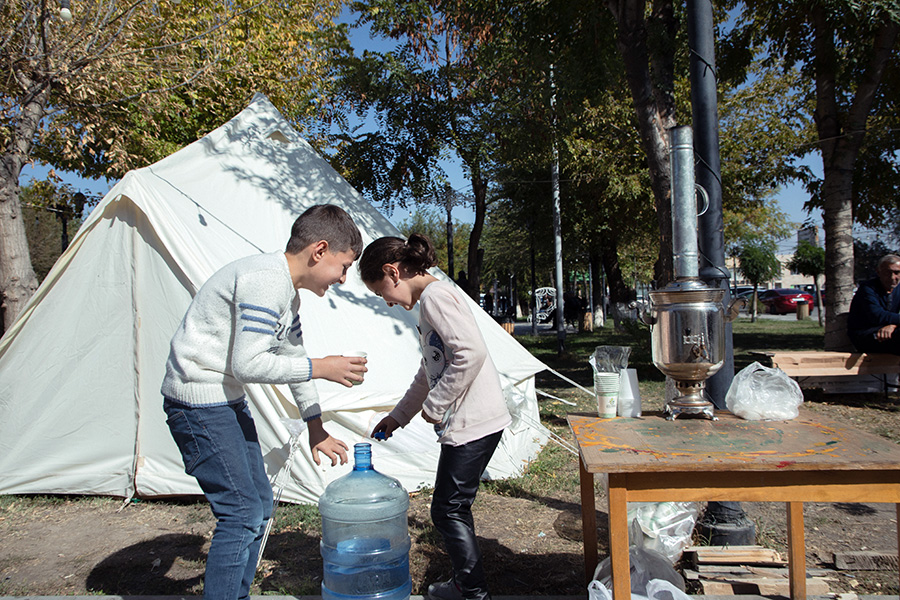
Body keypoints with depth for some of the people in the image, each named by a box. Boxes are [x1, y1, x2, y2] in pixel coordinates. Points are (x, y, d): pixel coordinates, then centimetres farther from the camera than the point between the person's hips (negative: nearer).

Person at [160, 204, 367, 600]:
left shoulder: (287, 289, 9)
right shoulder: (265, 280, -22)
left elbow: (293, 356, 15)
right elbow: (247, 364, -26)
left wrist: (316, 428, 17)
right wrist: (320, 368, -17)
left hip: (227, 402, 10)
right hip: (199, 403, -10)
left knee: (258, 504, 15)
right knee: (242, 513, -8)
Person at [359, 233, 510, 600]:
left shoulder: (435, 295, -13)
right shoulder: (431, 299, 18)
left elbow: (471, 353, -26)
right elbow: (429, 372, 26)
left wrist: (434, 405, -16)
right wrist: (397, 417, 28)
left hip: (472, 423, -10)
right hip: (467, 421, 10)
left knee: (448, 509, -1)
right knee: (452, 507, 17)